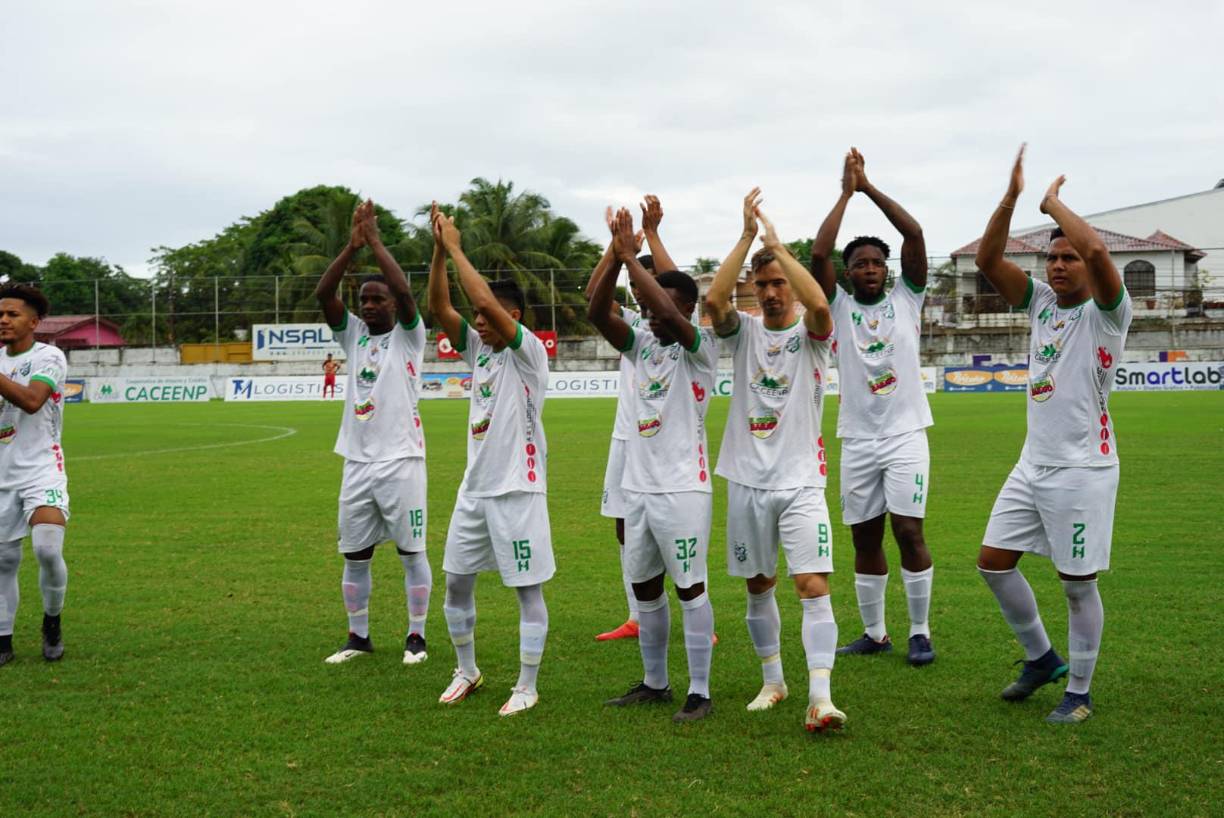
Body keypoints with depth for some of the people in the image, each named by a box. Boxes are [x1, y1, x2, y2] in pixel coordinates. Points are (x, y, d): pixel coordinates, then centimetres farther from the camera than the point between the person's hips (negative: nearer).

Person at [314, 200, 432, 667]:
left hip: (401, 462, -5)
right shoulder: (353, 336, 11)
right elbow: (322, 294, -2)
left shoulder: (408, 336, -1)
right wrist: (352, 246, -10)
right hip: (358, 464, 5)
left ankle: (416, 637, 11)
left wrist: (375, 243, -13)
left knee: (411, 552, 2)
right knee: (354, 556, 10)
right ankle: (359, 637, 21)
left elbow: (405, 291, -19)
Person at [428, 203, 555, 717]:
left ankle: (527, 687, 9)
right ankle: (466, 671, 29)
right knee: (456, 583, 13)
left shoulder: (528, 351, -10)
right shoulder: (478, 349, 10)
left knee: (528, 589, 1)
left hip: (517, 489, -7)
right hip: (475, 487, 8)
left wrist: (455, 248, -15)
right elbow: (439, 308, 1)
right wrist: (439, 250, -9)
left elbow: (486, 300, -23)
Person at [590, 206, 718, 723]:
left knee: (690, 588, -3)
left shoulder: (700, 347, -8)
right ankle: (654, 683, 25)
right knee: (644, 588, 13)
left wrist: (631, 256, -21)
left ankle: (700, 692, 3)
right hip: (637, 486, 7)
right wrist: (615, 255, -15)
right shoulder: (642, 345, 10)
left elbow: (668, 312, -26)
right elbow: (597, 313, -4)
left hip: (681, 487, -7)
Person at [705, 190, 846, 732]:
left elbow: (820, 305, -26)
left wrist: (777, 243, -21)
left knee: (813, 585, -13)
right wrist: (747, 236, -20)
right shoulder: (744, 332, 4)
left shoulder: (810, 333, -2)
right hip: (747, 480, 3)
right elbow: (713, 301, -18)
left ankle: (819, 698, -17)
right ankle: (772, 681, 29)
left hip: (801, 482, -3)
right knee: (758, 585, 12)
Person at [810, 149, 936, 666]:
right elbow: (818, 254, -9)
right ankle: (874, 634, 19)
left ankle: (920, 632, 3)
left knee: (909, 531, -8)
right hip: (858, 439, 2)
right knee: (865, 538, 7)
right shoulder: (838, 307, 5)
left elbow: (915, 234, -6)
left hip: (905, 435, -2)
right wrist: (846, 192, -6)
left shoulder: (906, 298, 4)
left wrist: (869, 187, -5)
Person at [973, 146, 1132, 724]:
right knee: (993, 561, 8)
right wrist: (1013, 194, -8)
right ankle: (1042, 658, 27)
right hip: (1033, 464, 7)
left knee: (1077, 584, 1)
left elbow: (1096, 249, -29)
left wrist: (1053, 201, -14)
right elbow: (987, 260, 1)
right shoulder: (1042, 303, 10)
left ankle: (1079, 692, 16)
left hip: (1083, 469, -7)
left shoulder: (1106, 312, -9)